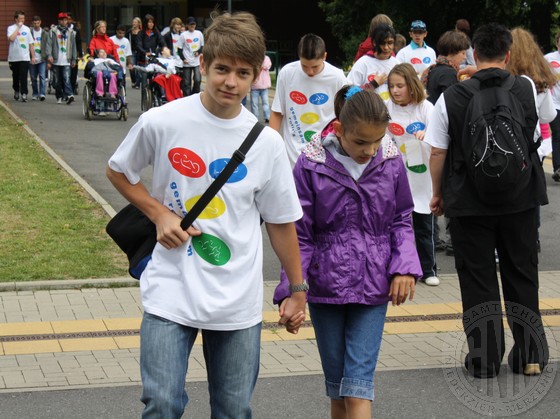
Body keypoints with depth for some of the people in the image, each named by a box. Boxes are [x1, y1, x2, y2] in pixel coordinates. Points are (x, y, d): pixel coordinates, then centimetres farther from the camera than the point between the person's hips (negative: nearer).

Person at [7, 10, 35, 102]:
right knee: (15, 76, 12)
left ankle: (24, 94, -11)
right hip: (14, 57, -1)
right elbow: (11, 39, -22)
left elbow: (30, 44, 11)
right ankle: (16, 91, 31)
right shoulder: (11, 28, -2)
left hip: (25, 57, 1)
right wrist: (18, 27, -15)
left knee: (23, 77, -9)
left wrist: (33, 56, 7)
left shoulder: (26, 29, 8)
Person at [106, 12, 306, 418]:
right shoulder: (162, 122, -8)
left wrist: (297, 290, 12)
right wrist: (159, 213, -5)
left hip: (238, 303, 2)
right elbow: (119, 172, 9)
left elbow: (281, 222, 7)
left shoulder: (268, 143, -3)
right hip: (170, 293, -2)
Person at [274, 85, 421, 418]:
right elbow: (299, 235, -4)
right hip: (326, 284, 0)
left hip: (373, 285, 0)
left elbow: (402, 220, 10)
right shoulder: (311, 165, -10)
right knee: (336, 376, 11)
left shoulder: (391, 161, -4)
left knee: (360, 377, -6)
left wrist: (405, 267, -5)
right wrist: (292, 289, -12)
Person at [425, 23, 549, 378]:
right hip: (520, 201, 2)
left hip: (469, 202, -2)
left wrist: (438, 194, 9)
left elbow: (438, 153, -6)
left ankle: (485, 359, 12)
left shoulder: (451, 98, -11)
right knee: (522, 276, 14)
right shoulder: (526, 89, -4)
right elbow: (545, 116, 19)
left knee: (478, 281, 8)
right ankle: (530, 355, 20)